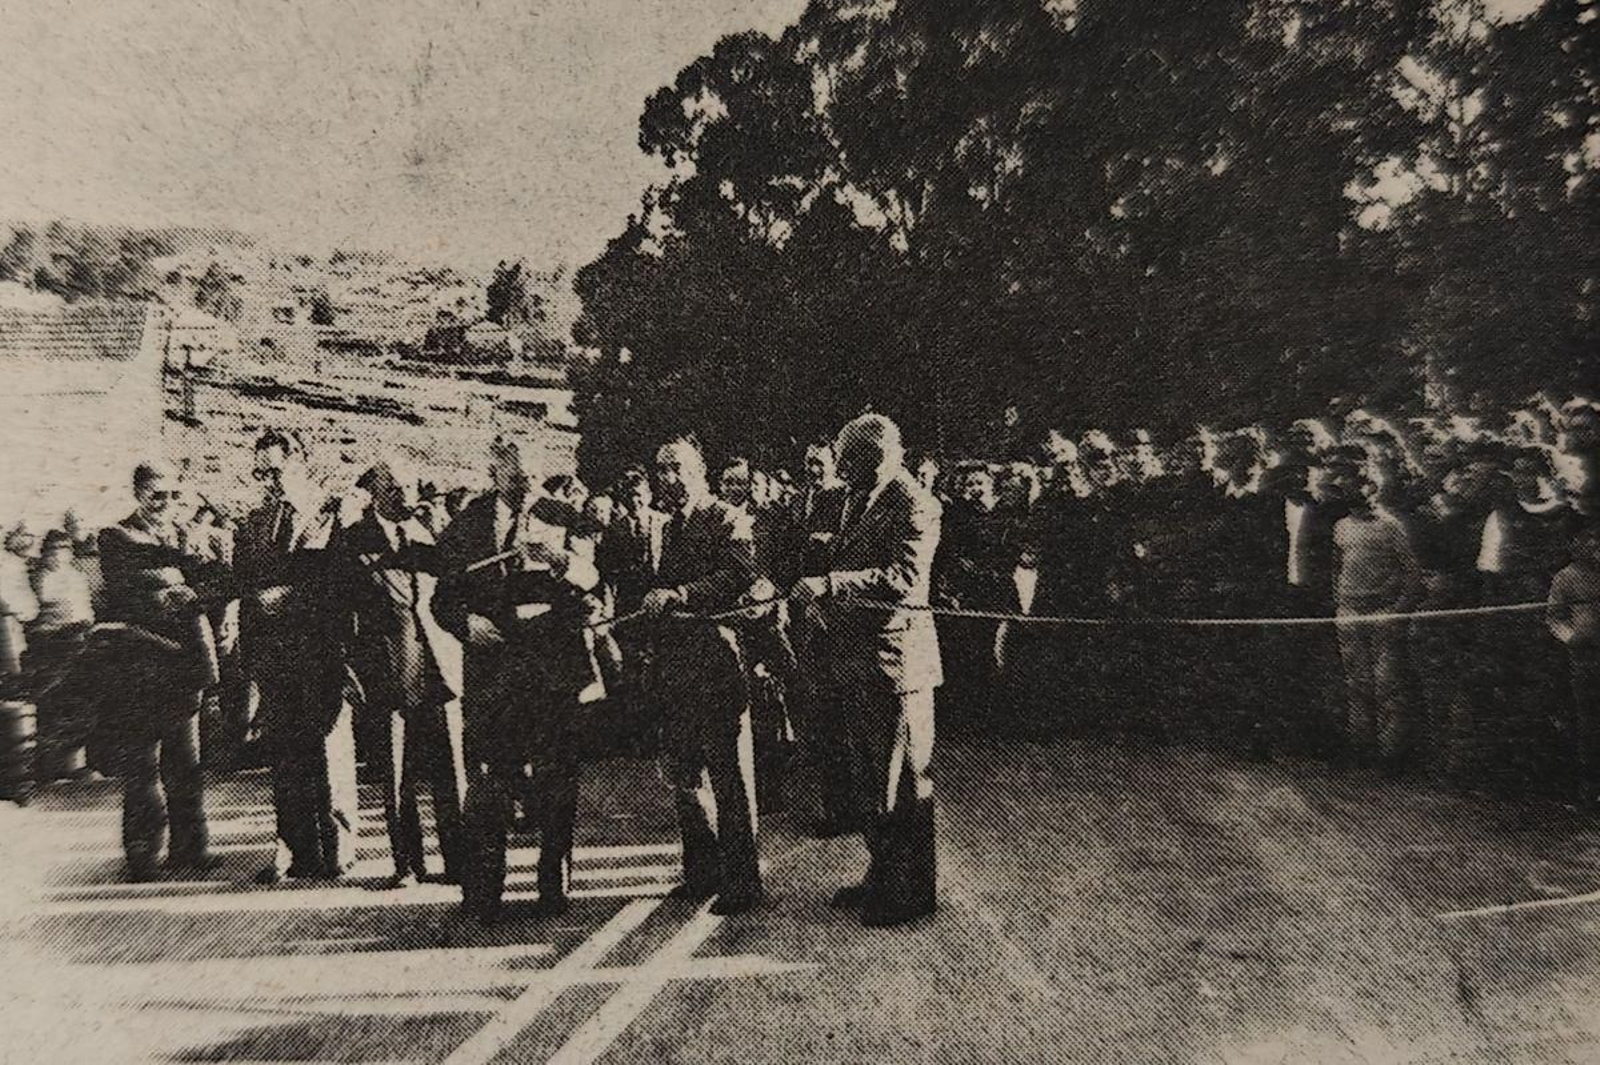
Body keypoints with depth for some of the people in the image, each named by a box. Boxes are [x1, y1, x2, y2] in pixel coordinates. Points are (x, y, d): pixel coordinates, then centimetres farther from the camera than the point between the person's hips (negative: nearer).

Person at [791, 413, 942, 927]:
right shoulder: (859, 499, 13)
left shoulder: (915, 506, -16)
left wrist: (829, 584, -33)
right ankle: (880, 875, 35)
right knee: (870, 774, 19)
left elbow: (905, 578, -28)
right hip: (856, 658, 9)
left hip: (895, 659, -9)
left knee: (904, 778, 3)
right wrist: (815, 592, 5)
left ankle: (913, 891, 18)